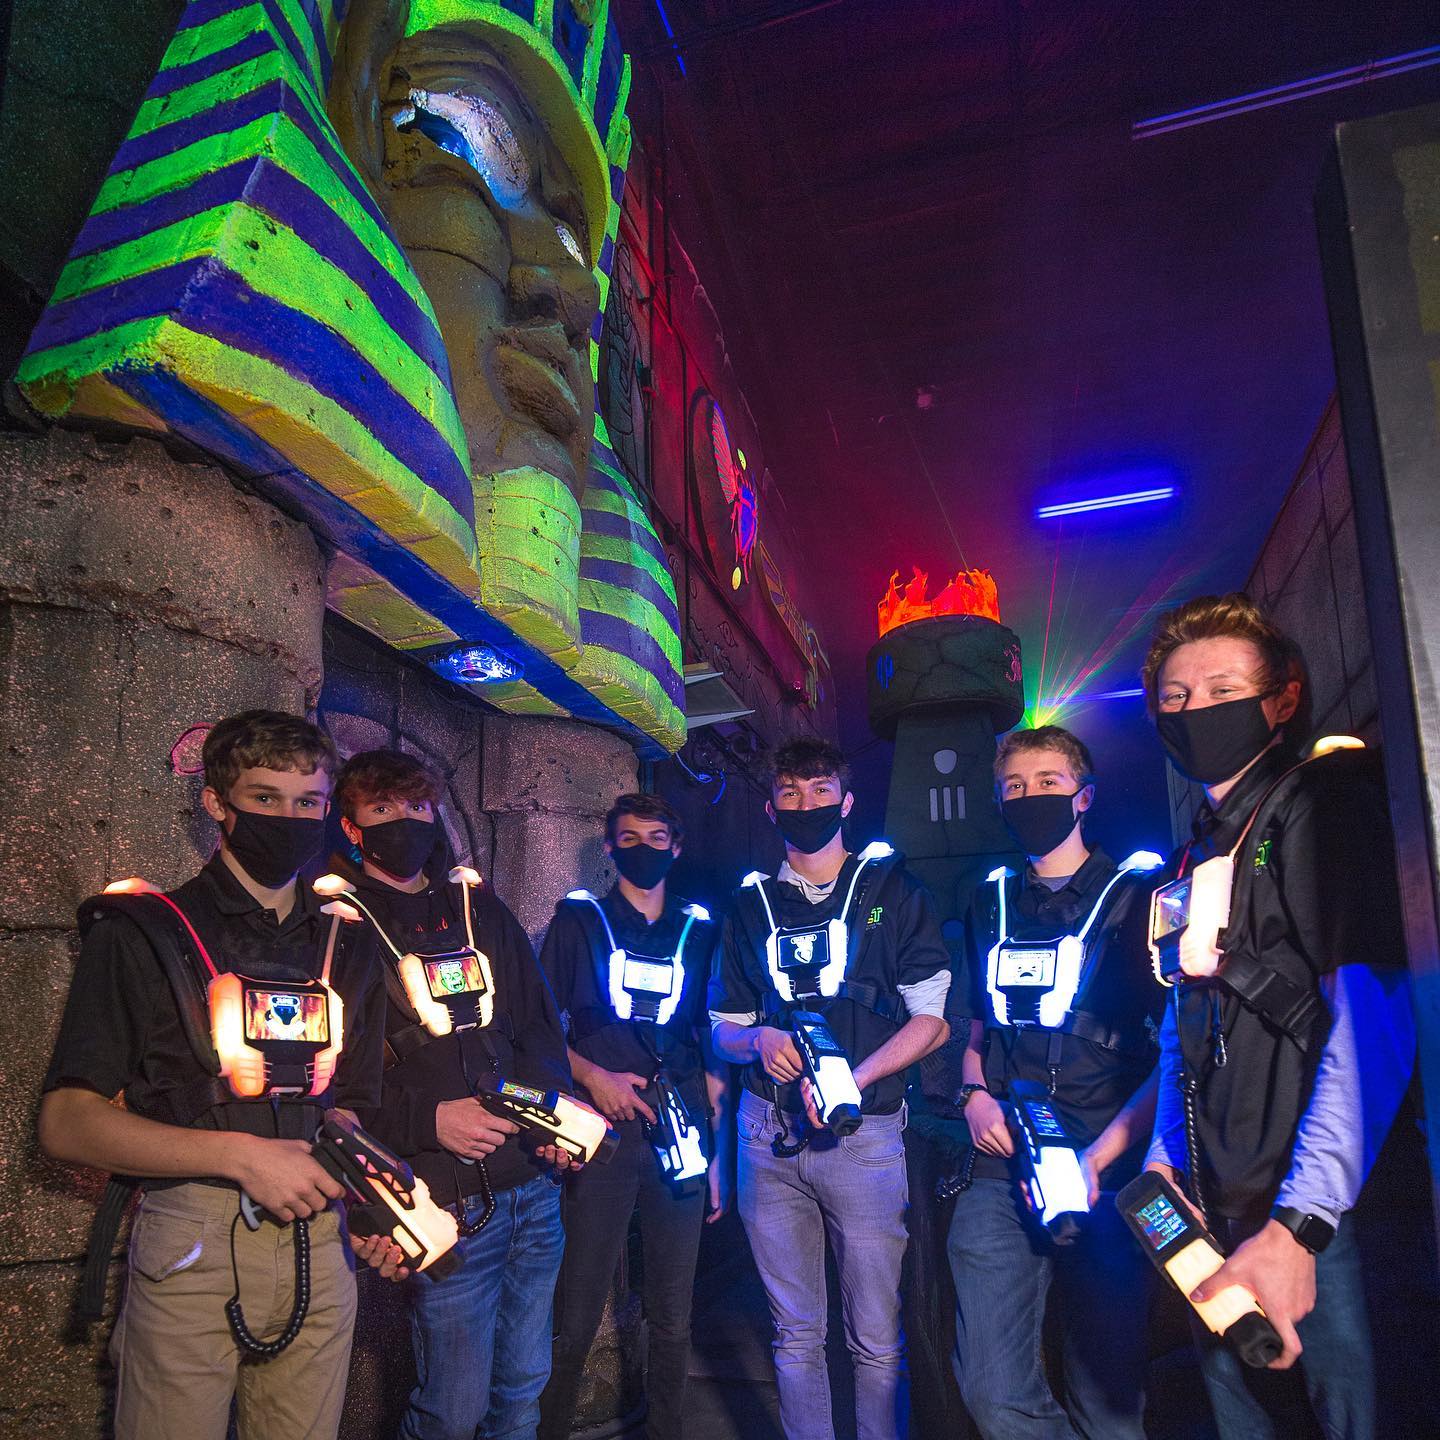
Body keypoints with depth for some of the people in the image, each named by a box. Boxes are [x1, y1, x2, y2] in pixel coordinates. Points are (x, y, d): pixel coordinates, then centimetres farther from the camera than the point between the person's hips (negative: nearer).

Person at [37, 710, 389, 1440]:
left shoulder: (347, 949, 10)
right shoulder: (141, 934, -2)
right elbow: (67, 1122, -6)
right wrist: (241, 1155, -15)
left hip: (320, 1248, 4)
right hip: (192, 1247, -3)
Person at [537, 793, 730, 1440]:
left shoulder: (698, 933, 13)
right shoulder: (579, 921, 7)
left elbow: (713, 1049, 14)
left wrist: (720, 1149, 10)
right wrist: (592, 1075, -10)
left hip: (680, 1136, 2)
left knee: (673, 1319, 9)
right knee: (576, 1319, 1)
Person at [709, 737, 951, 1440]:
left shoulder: (891, 889, 5)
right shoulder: (750, 906, 13)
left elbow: (932, 1020, -1)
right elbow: (723, 1032, 16)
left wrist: (854, 1079, -14)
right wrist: (758, 1041, -7)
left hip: (864, 1136, -3)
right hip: (769, 1136, 3)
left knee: (876, 1340, 3)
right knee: (796, 1333, 12)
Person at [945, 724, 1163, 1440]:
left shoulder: (1135, 896, 1)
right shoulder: (990, 905, 15)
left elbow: (1180, 1049, -4)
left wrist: (1102, 1156, -13)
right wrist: (975, 1094, 4)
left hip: (1108, 1170, -3)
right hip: (1000, 1168, 3)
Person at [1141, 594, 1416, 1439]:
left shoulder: (1324, 806, -8)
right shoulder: (1195, 855, 15)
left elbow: (1373, 1019, -19)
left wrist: (1298, 1222, -25)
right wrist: (1165, 1158, 11)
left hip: (1318, 1206, -7)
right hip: (1216, 1208, 7)